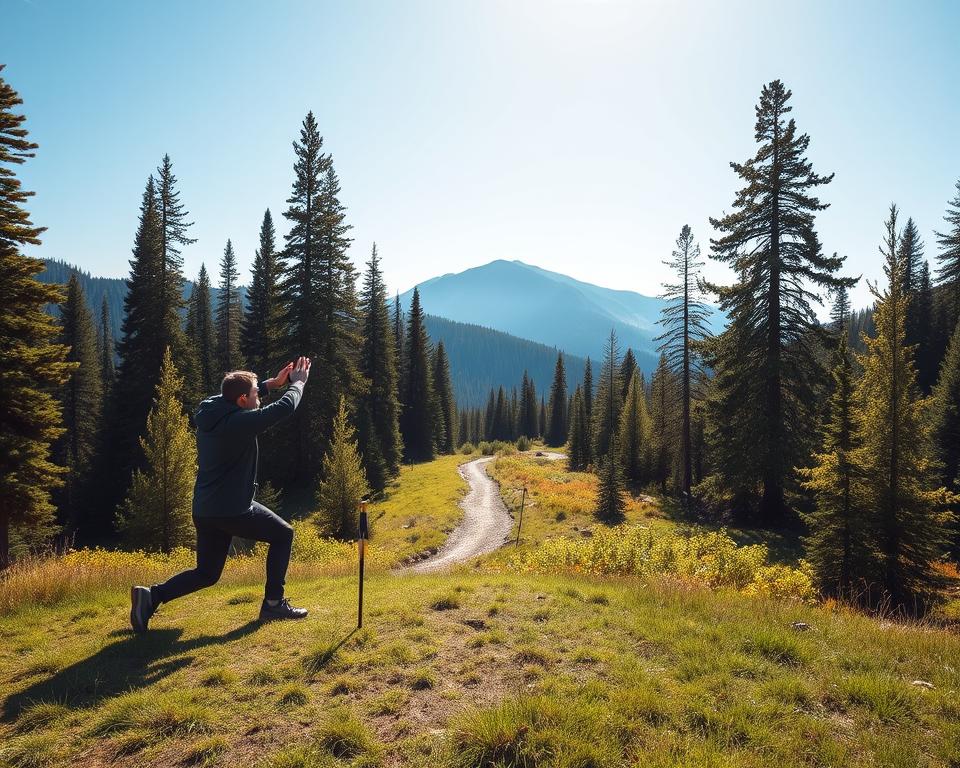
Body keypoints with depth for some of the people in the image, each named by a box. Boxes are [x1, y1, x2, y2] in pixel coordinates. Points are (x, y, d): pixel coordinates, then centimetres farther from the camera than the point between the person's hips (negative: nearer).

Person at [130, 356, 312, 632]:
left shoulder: (208, 412, 5)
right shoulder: (240, 422, -19)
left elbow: (233, 397, 25)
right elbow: (285, 408, -14)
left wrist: (273, 383, 21)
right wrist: (298, 383, 5)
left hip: (204, 511, 8)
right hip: (233, 510, -8)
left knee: (206, 574, 20)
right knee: (283, 534, 13)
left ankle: (152, 596, 0)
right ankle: (273, 603, 13)